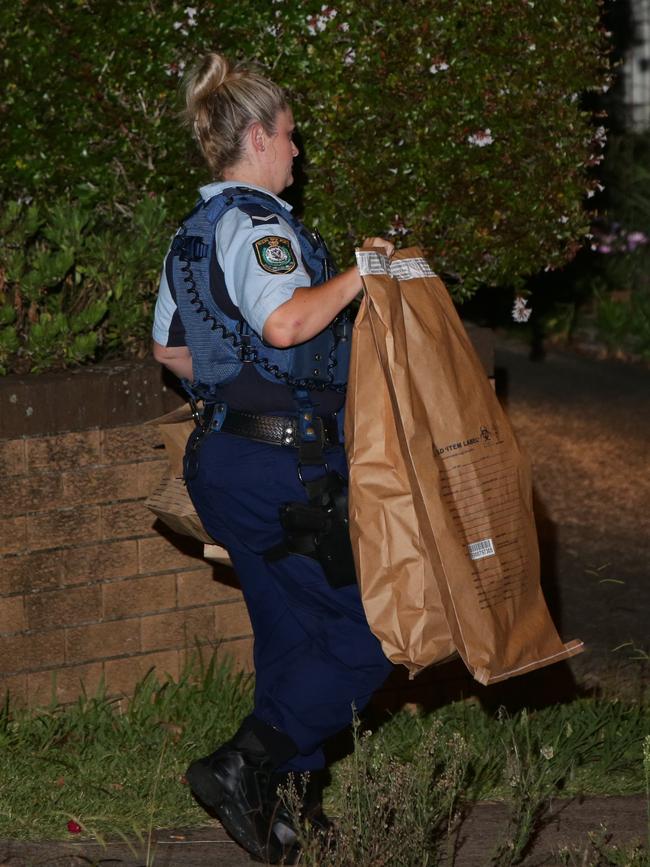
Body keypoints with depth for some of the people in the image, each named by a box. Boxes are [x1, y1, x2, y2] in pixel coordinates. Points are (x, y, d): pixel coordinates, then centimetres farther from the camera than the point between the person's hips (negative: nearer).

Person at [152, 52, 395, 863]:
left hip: (221, 454, 10)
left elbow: (169, 347, 24)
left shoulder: (191, 234, 15)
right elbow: (286, 321, -32)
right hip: (284, 465, -10)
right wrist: (357, 274, -19)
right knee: (365, 631, -5)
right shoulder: (256, 222, -15)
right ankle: (244, 766, -13)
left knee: (293, 637, 16)